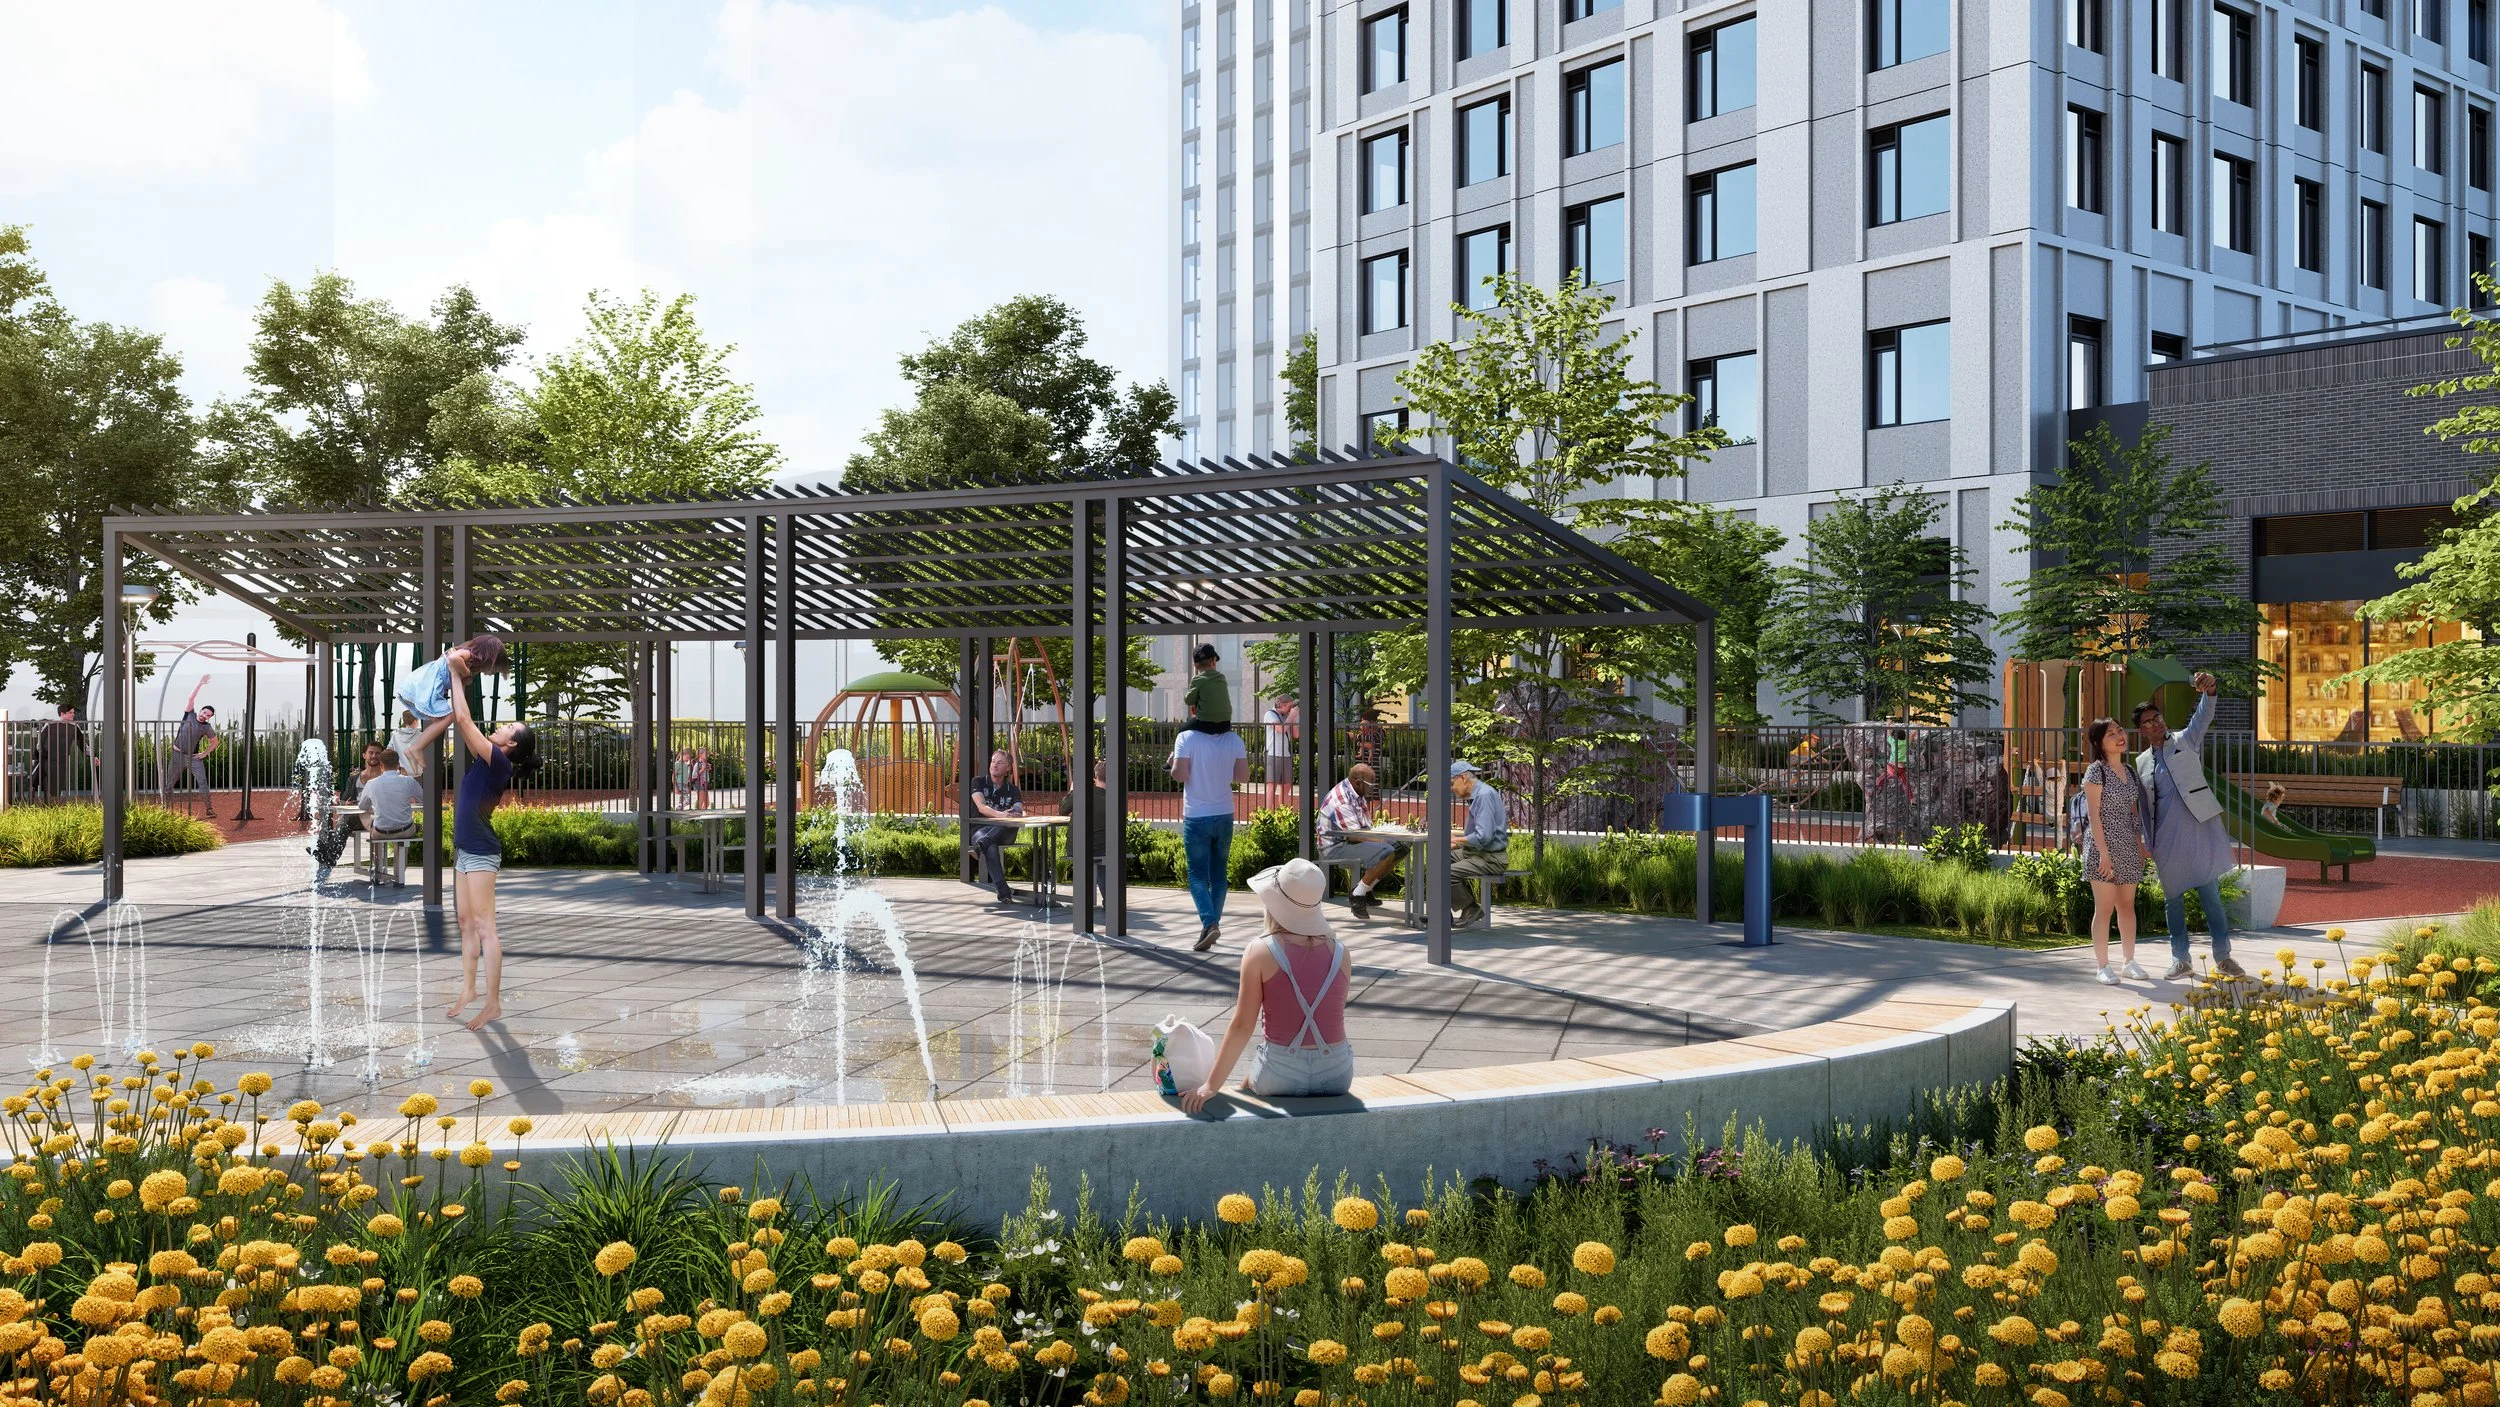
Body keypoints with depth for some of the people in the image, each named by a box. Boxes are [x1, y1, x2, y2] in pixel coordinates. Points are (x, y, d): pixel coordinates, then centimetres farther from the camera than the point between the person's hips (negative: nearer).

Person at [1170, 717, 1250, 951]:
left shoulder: (1186, 738, -12)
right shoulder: (1234, 740, -1)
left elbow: (1180, 775, -18)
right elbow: (1243, 777, 0)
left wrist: (1173, 762, 3)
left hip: (1196, 817, -3)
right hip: (1224, 816, 4)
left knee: (1198, 876, 0)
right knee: (1219, 874, 16)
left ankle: (1209, 924, -17)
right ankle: (1213, 924, 21)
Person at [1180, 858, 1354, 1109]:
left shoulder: (1260, 954, -9)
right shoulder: (1340, 953, 1)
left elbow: (1242, 1026, -9)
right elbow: (1333, 1015, 8)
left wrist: (1211, 1085, -4)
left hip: (1281, 1073, -3)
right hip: (1337, 1074, 3)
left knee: (1246, 1088, 31)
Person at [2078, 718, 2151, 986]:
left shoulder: (2129, 772, 12)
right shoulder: (2096, 771, -9)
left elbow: (2132, 814, 17)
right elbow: (2093, 814, -13)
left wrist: (2141, 846, 14)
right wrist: (2103, 853, -18)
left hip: (2128, 847, 7)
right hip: (2104, 845, -7)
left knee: (2127, 906, 11)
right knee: (2104, 908, -3)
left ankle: (2129, 961, 20)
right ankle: (2103, 966, 3)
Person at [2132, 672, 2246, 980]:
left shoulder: (2185, 741, 6)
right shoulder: (2141, 763, 13)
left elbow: (2204, 717, -13)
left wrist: (2210, 692, -33)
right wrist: (2149, 846, 11)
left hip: (2197, 830, -3)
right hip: (2166, 839, 3)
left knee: (2211, 894, -2)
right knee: (2173, 899, 7)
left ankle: (2223, 957, 4)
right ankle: (2180, 960, 15)